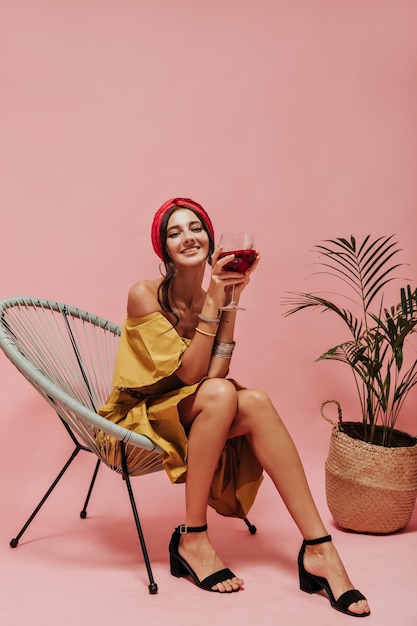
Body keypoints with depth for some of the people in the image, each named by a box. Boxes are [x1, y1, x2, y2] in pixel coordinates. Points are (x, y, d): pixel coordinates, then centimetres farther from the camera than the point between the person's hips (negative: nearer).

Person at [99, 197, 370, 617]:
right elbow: (190, 374, -22)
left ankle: (318, 547, -24)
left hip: (192, 422, 5)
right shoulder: (145, 295, -16)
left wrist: (230, 303, -18)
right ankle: (192, 539, -21)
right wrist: (212, 303, -25)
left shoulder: (214, 293, 0)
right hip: (137, 420, -4)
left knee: (255, 402, -25)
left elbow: (215, 372, -14)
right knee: (220, 393, -32)